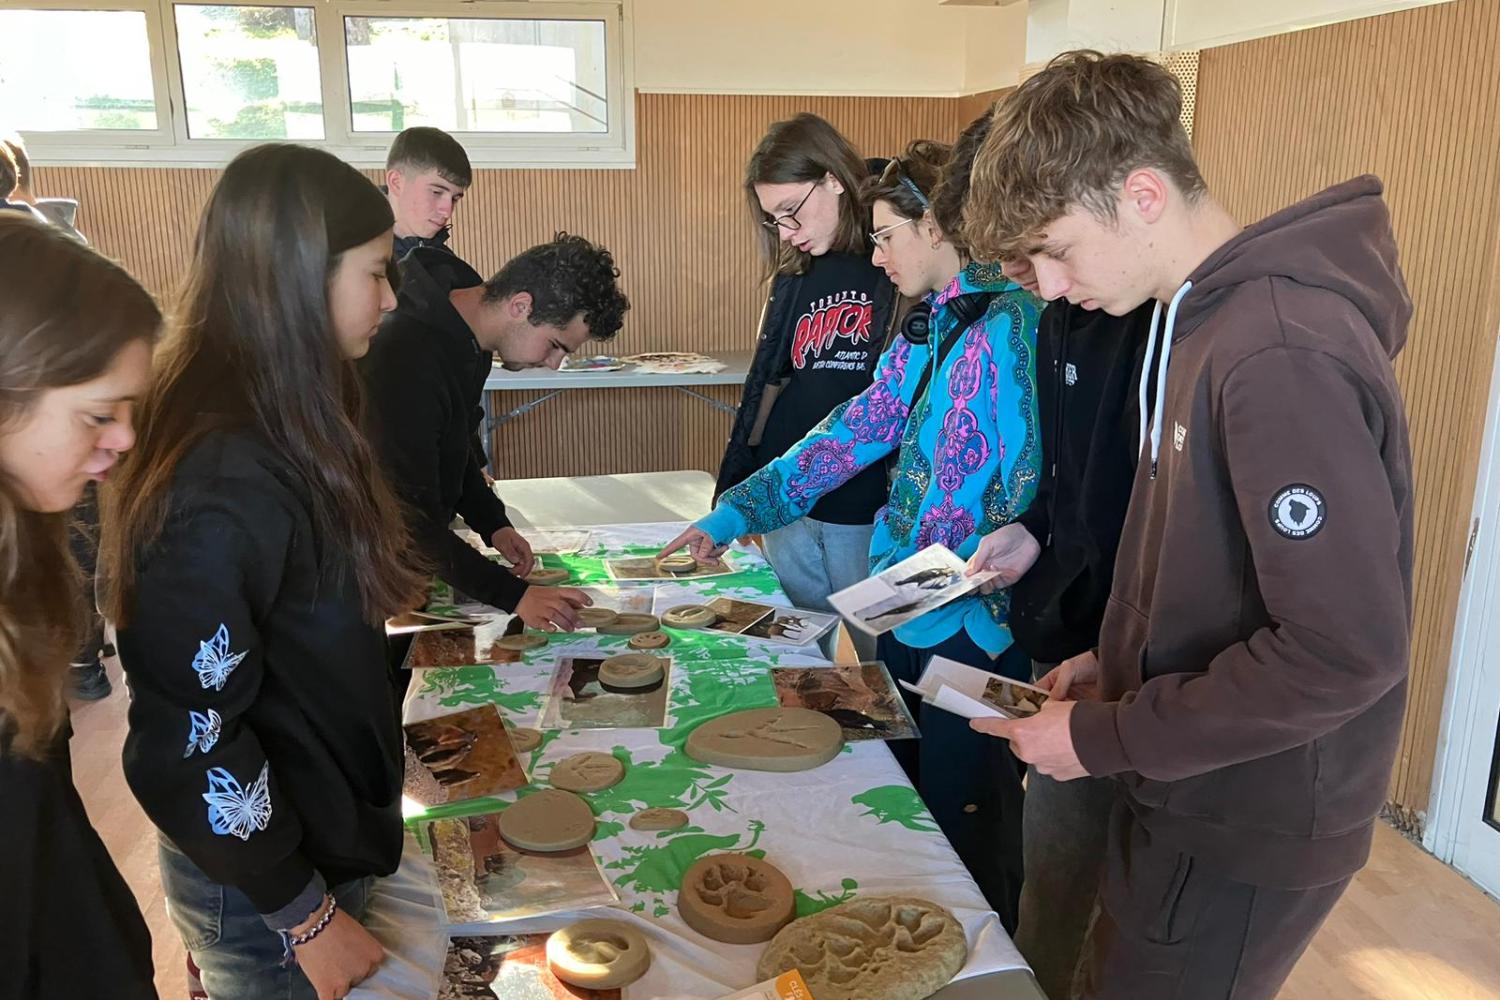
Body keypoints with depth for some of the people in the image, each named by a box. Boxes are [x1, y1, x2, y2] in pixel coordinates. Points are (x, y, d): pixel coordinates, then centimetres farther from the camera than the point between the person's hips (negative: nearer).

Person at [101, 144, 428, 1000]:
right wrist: (303, 914, -17)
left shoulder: (284, 428, -1)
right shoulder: (223, 482, -29)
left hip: (330, 831, 8)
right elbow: (187, 739, -26)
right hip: (260, 888, -8)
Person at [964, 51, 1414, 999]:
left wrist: (1104, 738, -20)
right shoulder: (1206, 316, 5)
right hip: (1194, 797, 9)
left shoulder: (1283, 354, -26)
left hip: (1248, 839, -9)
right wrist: (1118, 668, 6)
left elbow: (1346, 649, -28)